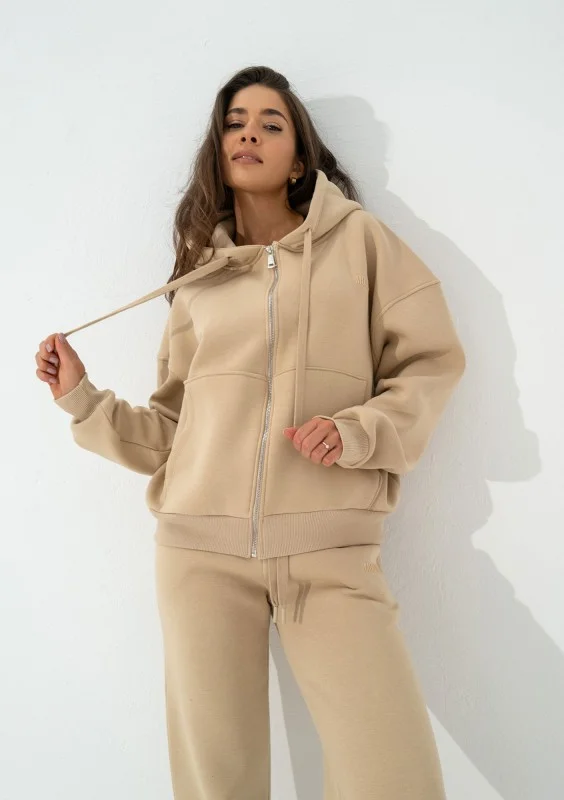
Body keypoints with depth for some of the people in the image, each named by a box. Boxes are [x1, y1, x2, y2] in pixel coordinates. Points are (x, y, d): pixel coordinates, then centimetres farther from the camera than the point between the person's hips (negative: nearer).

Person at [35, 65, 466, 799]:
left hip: (332, 551, -2)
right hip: (201, 546, 3)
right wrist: (84, 400, 7)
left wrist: (360, 432, -11)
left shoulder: (356, 237, 8)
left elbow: (429, 363, 4)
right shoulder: (197, 278, 15)